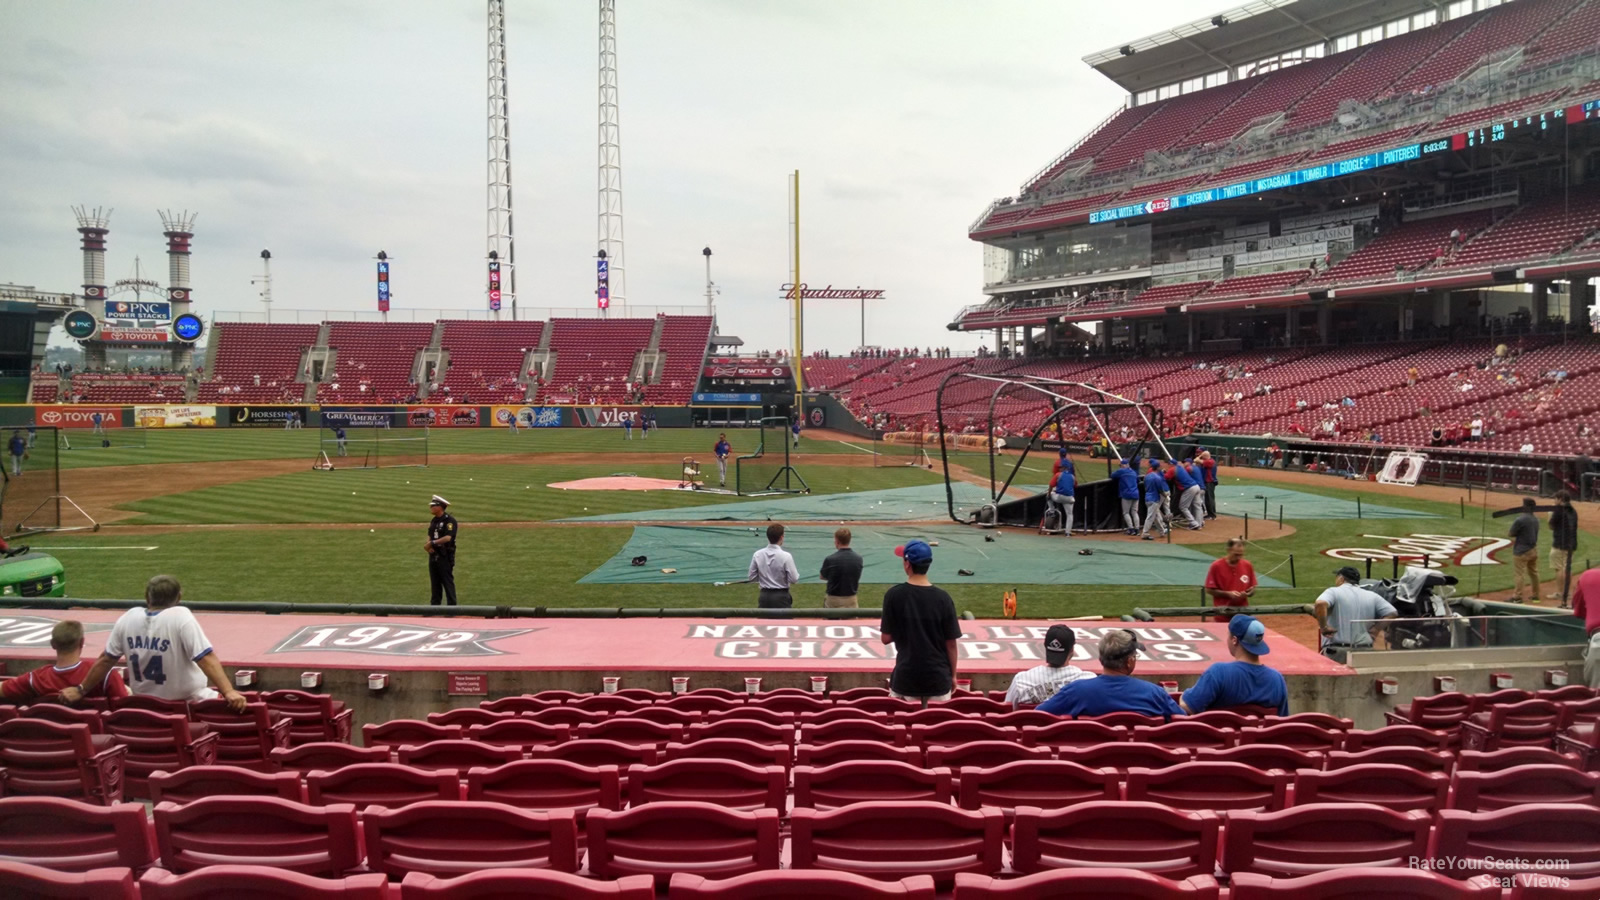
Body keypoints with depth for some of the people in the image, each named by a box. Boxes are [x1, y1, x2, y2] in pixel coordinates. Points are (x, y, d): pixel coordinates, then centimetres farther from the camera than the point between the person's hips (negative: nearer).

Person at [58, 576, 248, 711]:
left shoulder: (129, 618, -4)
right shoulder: (181, 617, -18)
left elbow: (106, 660, 4)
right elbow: (206, 659, -27)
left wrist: (81, 689, 17)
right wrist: (229, 692, -32)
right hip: (186, 704, -6)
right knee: (237, 706, 9)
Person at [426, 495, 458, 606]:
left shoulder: (450, 520, -13)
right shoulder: (433, 521, 14)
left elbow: (448, 538, -23)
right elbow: (430, 536, 18)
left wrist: (432, 543, -19)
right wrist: (428, 545, -3)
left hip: (445, 556, -8)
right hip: (433, 555, 8)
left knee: (448, 582, -6)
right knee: (435, 582, 12)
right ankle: (434, 606, 20)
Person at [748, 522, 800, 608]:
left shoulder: (757, 555, -3)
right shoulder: (785, 556, -15)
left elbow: (752, 577, 4)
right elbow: (794, 579, -12)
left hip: (764, 596, 4)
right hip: (781, 596, -4)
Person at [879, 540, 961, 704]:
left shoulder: (893, 595, -10)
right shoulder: (942, 598, -9)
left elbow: (886, 638, -4)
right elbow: (952, 643, -3)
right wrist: (952, 675, 10)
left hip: (905, 677, 0)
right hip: (938, 677, 0)